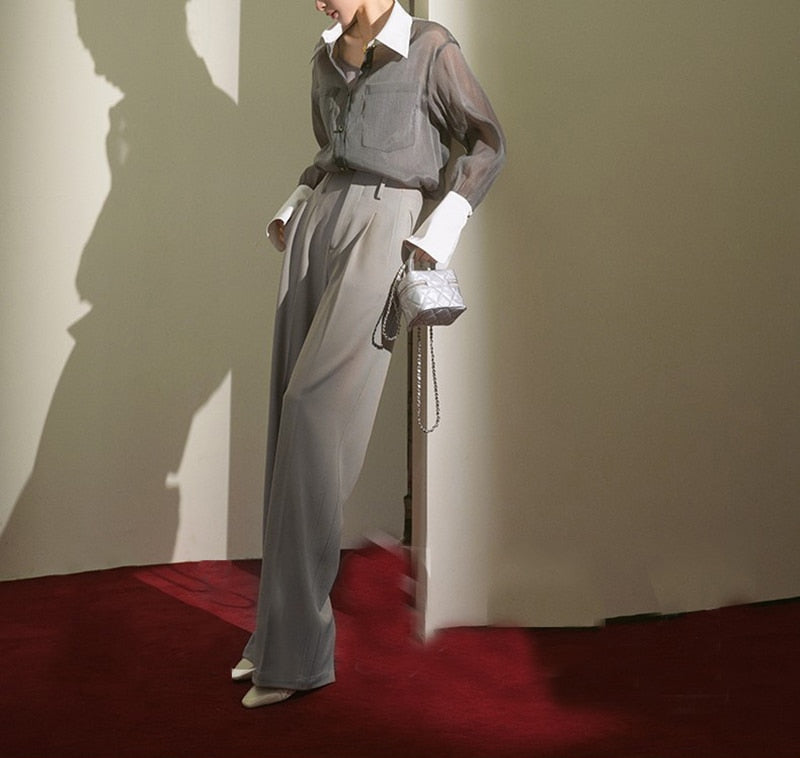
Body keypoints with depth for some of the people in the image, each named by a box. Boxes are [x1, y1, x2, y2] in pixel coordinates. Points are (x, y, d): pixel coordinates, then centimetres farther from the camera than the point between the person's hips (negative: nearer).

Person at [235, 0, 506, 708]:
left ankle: (296, 649, -13)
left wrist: (440, 232, -9)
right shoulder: (326, 58, 19)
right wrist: (292, 210, 13)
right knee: (291, 415, 0)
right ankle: (284, 629, 7)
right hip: (318, 221, 7)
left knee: (313, 406, -19)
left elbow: (487, 142, 1)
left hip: (384, 225, -7)